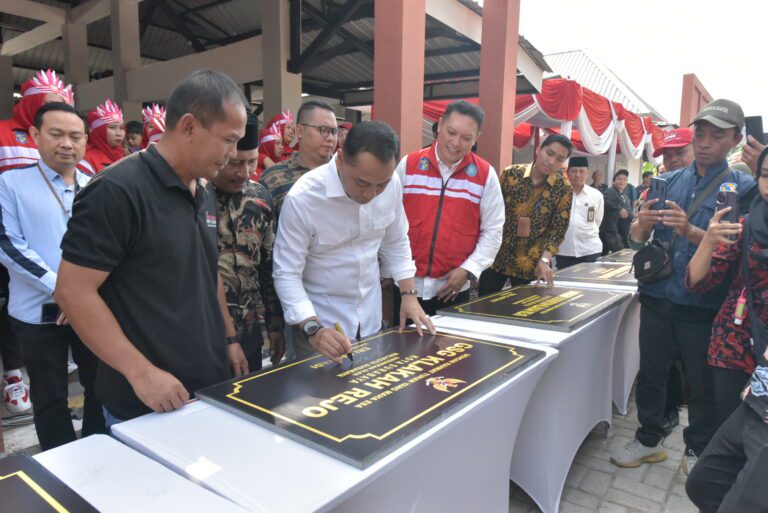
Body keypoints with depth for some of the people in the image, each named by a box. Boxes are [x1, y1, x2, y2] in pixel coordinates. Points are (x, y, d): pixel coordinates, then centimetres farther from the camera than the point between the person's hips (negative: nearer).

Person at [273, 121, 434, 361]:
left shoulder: (391, 184, -11)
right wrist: (313, 330, -30)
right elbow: (286, 274, -20)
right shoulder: (302, 198, -24)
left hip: (370, 317, 5)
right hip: (320, 320, -4)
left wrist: (409, 295, -1)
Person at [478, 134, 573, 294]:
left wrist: (544, 260, -20)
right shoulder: (511, 174, -3)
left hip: (530, 265, 0)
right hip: (496, 257, 1)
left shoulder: (563, 189, -4)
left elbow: (557, 230, -6)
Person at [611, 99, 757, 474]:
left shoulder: (743, 188, -2)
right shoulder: (670, 180, 7)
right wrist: (643, 222, -17)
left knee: (703, 384, 12)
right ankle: (649, 439, 32)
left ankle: (698, 450, 33)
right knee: (651, 373, 13)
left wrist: (690, 231, -27)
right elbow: (637, 237, 6)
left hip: (704, 305, -2)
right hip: (658, 297, 3)